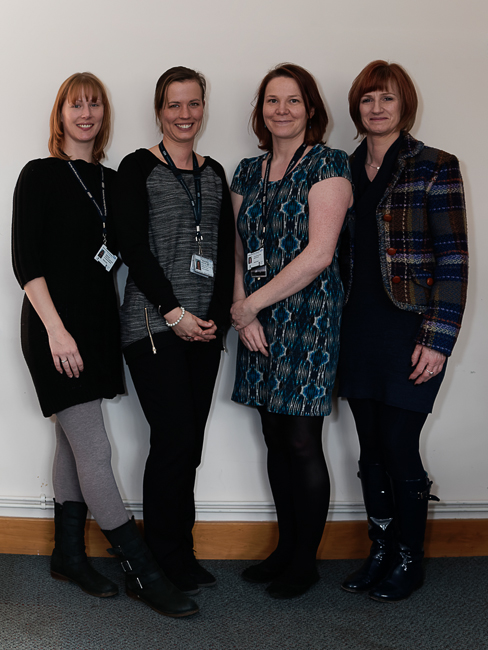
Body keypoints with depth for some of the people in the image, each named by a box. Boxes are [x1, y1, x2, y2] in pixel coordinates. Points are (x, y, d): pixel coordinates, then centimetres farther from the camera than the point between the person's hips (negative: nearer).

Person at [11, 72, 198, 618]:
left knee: (73, 444, 13)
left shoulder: (110, 181, 13)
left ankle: (69, 554, 24)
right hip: (56, 329, -6)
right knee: (94, 451, -6)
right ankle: (142, 573, 0)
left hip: (98, 326, 6)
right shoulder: (40, 175, -4)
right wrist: (55, 328, -18)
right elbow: (25, 261, -10)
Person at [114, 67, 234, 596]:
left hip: (204, 327, 5)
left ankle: (179, 556, 19)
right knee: (175, 437, -8)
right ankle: (167, 559, 8)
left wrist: (217, 315, -1)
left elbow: (226, 251, 13)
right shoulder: (138, 167, 2)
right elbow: (133, 248, -6)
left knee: (190, 440, 6)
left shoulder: (214, 173, 17)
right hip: (153, 324, -4)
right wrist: (174, 312, -12)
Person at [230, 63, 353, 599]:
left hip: (309, 318, -5)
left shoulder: (327, 164, -5)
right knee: (275, 439, 11)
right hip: (259, 323, 6)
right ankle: (286, 547, 26)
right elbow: (238, 250, 12)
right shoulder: (248, 172, 13)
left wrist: (249, 304, -12)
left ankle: (306, 561, 16)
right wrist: (242, 311, -5)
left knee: (303, 442, 0)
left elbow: (318, 253, -14)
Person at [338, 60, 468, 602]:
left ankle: (408, 560, 19)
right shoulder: (345, 170, 12)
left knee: (399, 446, -1)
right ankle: (380, 551, 26)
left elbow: (453, 259, -7)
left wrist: (437, 339, -13)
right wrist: (335, 327, 8)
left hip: (409, 332, -4)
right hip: (358, 332, 5)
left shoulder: (435, 167, -2)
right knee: (371, 449, 10)